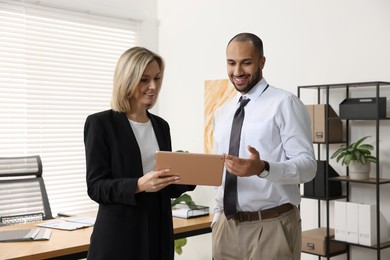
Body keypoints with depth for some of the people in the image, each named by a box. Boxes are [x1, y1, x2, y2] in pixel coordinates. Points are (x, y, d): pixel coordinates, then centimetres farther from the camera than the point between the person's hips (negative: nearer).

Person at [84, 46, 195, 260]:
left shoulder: (161, 125, 9)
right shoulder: (100, 123, -7)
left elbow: (166, 188, 12)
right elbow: (95, 187, -11)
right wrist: (138, 185, -25)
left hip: (159, 233, 5)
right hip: (119, 237, -5)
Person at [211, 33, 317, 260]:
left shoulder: (285, 103, -8)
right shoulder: (221, 113, 11)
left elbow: (307, 164, -15)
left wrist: (263, 168, -31)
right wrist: (217, 218, 9)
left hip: (272, 227, -5)